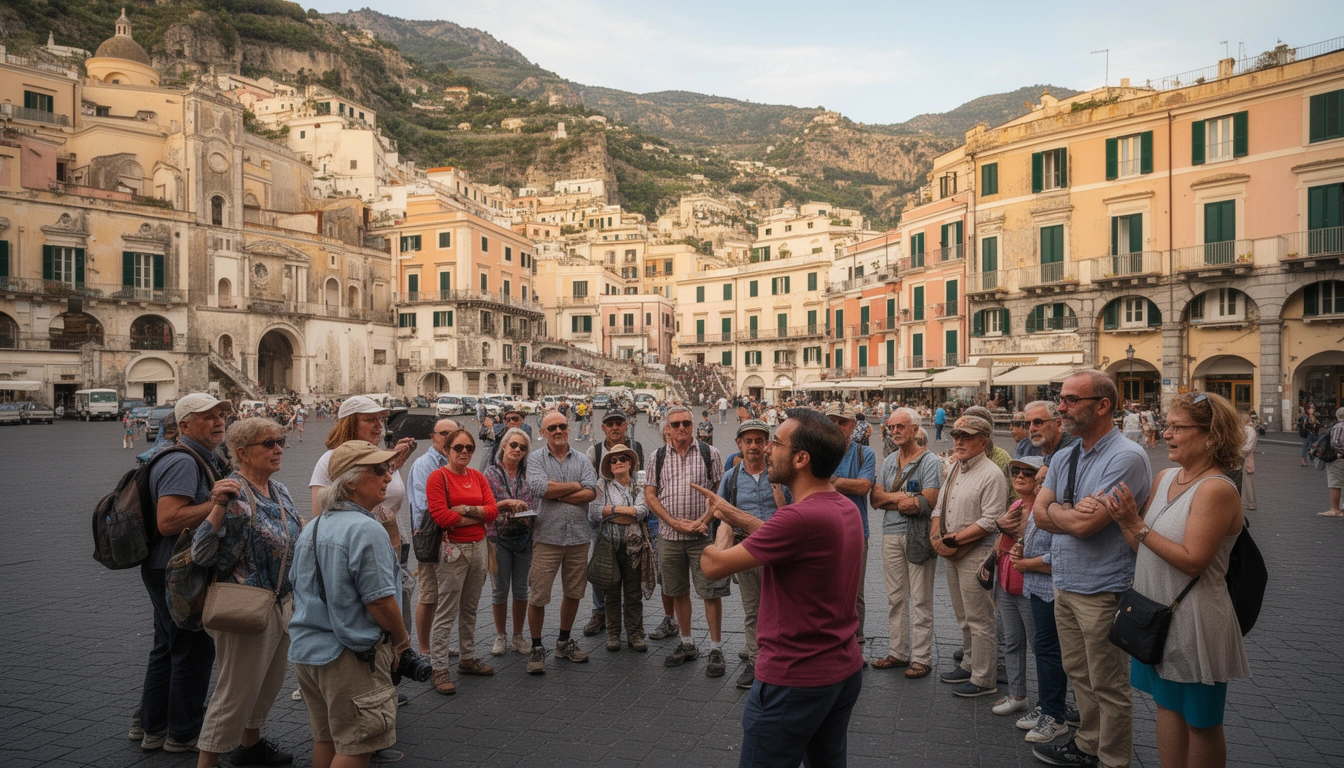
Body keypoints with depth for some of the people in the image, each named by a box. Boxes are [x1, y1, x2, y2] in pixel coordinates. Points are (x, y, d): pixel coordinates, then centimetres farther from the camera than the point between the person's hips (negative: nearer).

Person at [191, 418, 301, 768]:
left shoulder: (280, 491, 7)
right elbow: (201, 553, -24)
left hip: (283, 604, 9)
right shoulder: (233, 494, -18)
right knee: (237, 690, 1)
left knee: (270, 682, 22)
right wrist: (218, 507, -34)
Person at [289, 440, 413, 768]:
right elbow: (380, 601, -20)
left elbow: (299, 586, 18)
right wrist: (402, 639, -4)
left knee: (325, 739, 21)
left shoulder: (310, 528, 9)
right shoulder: (366, 529, -20)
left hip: (305, 651, 9)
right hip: (350, 656, -9)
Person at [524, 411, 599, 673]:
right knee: (538, 596, -1)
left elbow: (590, 493, -8)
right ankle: (537, 648, 16)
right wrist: (575, 486, -9)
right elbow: (539, 487, -19)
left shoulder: (582, 460, 7)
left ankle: (564, 642, 31)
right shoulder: (536, 459, 0)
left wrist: (556, 494, -13)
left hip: (579, 537, 3)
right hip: (547, 537, -3)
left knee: (573, 593, 13)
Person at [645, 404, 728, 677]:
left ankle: (716, 649, 9)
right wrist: (675, 522, -7)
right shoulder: (658, 456, 6)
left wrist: (705, 520, -13)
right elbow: (650, 494, 4)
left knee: (711, 592, -2)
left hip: (703, 534, -3)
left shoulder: (709, 453, 0)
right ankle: (687, 644, 27)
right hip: (669, 535, 3)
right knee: (678, 592, 13)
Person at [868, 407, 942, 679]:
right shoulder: (889, 461, 13)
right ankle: (898, 652, 22)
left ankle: (922, 658, 10)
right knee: (895, 598, 12)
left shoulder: (930, 461, -6)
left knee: (921, 600, 1)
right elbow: (875, 498, 6)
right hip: (891, 535, 6)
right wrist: (903, 498, -11)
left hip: (918, 536, -6)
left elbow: (927, 503, -16)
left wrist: (891, 498, -7)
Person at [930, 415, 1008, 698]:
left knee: (979, 619, 0)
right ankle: (969, 665, 32)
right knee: (963, 617, 18)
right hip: (950, 554, 8)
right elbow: (939, 508, 16)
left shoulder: (991, 474, -13)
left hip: (975, 554, -8)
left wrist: (954, 539, -18)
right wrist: (936, 537, 0)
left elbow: (989, 521, -20)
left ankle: (983, 680, 9)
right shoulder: (954, 470, 13)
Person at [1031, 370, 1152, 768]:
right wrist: (1071, 513, -15)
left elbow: (1083, 523, -25)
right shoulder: (1063, 457, 8)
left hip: (1101, 590, -8)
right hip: (1064, 583, 8)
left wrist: (1054, 510, -6)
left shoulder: (1126, 458, -18)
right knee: (1078, 673, 21)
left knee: (1108, 686, 7)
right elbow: (1039, 515, 3)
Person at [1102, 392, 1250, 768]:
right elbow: (1143, 547, 6)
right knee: (1167, 705, 19)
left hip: (1193, 621, -7)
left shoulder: (1217, 489, -19)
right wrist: (1125, 521, -13)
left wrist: (1139, 527, -22)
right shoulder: (1165, 477, 5)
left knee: (1200, 722, 11)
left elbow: (1193, 561, -24)